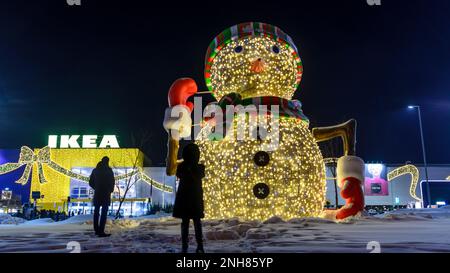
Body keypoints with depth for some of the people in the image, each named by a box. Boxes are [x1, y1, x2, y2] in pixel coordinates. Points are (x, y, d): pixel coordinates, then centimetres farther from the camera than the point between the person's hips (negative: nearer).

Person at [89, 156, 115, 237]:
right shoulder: (109, 170, -8)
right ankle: (101, 232, -10)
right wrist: (111, 190, 9)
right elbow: (112, 182, -9)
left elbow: (91, 182, 11)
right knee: (104, 212, -5)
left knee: (96, 212, 15)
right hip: (105, 194, -5)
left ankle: (96, 230, 23)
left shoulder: (95, 170, 8)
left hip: (97, 193, 5)